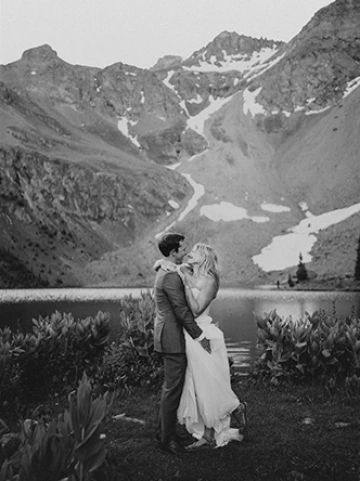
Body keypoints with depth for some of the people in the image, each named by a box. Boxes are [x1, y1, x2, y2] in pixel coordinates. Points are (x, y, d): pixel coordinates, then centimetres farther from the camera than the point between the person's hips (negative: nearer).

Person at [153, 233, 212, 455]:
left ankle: (165, 429, 31)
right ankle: (168, 438, 7)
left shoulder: (165, 272, 13)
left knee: (172, 386, 19)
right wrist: (200, 336, -14)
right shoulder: (171, 276, -21)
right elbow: (182, 311, -21)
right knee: (173, 388, -2)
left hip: (169, 335, 11)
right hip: (173, 338, -11)